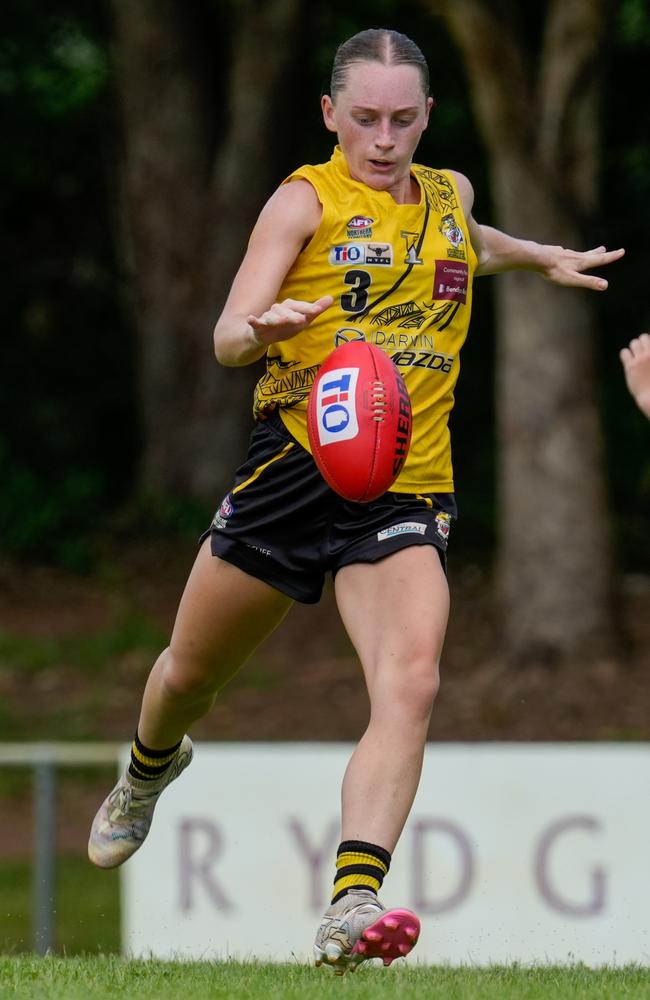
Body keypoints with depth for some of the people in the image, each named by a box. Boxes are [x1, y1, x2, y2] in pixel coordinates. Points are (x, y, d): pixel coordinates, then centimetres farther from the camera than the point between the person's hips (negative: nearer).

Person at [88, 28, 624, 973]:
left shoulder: (451, 196, 11)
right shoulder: (306, 199, -4)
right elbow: (228, 335, -15)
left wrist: (537, 256, 32)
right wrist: (263, 328, -34)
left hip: (406, 490, 2)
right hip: (296, 466, -2)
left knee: (411, 684, -24)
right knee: (190, 672, 17)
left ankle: (352, 903, -34)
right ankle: (150, 767, 53)